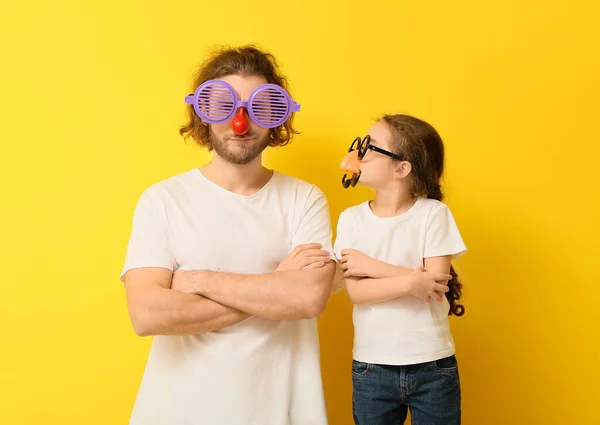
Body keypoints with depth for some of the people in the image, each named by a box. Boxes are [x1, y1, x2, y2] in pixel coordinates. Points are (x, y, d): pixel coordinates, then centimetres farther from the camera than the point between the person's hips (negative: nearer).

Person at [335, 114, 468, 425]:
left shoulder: (433, 213, -7)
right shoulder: (352, 218, -2)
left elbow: (435, 284, -14)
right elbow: (355, 291, -11)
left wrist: (371, 265, -13)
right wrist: (409, 281, -24)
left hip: (434, 367, -1)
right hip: (371, 368, 2)